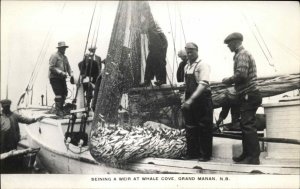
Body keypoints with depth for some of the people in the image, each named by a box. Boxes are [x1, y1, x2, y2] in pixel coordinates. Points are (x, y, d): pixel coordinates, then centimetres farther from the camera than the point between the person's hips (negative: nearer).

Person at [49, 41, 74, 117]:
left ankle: (61, 108, 20)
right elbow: (51, 67, -15)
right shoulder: (54, 56, -7)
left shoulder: (64, 57, 18)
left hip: (62, 78, 8)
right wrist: (61, 72, -21)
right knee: (58, 94, -12)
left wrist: (71, 75, 3)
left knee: (65, 93, 5)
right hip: (55, 78, -8)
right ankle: (58, 110, -5)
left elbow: (68, 67, 19)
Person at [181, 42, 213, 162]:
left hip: (202, 99, -7)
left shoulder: (202, 65, -11)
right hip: (190, 101, 7)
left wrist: (191, 99, -32)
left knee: (204, 128, 2)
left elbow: (203, 84, -24)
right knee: (190, 127, 13)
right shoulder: (186, 67, 11)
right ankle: (192, 152, 25)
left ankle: (205, 154, 12)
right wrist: (186, 100, 12)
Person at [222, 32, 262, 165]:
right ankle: (247, 155, 21)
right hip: (247, 95, 10)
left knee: (248, 126, -9)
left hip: (248, 96, -10)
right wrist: (230, 81, 12)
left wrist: (228, 80, -9)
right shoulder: (243, 54, 21)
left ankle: (254, 158, -7)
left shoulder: (242, 54, -11)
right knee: (246, 125, 14)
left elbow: (241, 74, -23)